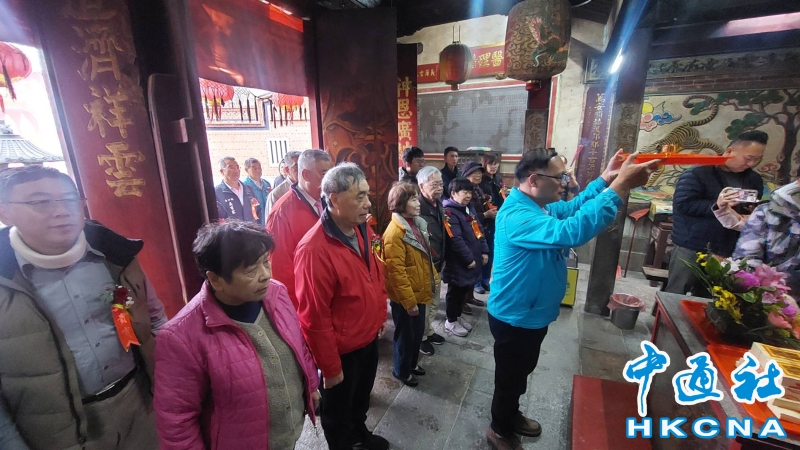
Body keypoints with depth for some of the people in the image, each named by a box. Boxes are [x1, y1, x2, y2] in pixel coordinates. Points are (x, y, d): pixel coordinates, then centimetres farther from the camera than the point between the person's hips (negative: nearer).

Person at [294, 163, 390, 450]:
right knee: (338, 412, 22)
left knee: (362, 398, 32)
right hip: (342, 352, -7)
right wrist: (330, 368, -15)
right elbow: (314, 319, -24)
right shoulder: (314, 249, -31)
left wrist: (380, 316, 14)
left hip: (369, 340, 8)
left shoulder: (364, 230, -5)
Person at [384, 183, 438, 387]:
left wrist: (433, 277, 15)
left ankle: (412, 363, 45)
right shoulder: (395, 233, -24)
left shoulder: (417, 224, 4)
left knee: (418, 331, 23)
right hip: (405, 297, -8)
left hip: (419, 291, 8)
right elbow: (396, 271, -25)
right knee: (406, 334, 12)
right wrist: (408, 300, -21)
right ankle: (401, 371, 35)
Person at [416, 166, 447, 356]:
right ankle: (421, 336, 29)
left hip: (437, 264, 9)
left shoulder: (438, 205, 6)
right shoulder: (417, 208, -24)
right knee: (423, 304, 9)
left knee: (434, 302, 22)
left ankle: (428, 330, 42)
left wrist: (442, 260, 18)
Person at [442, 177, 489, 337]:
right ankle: (451, 322, 23)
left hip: (473, 259, 9)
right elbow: (456, 240, -24)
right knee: (455, 291, 6)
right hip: (458, 262, -9)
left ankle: (458, 316, 37)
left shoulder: (468, 210, 12)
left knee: (464, 290, 20)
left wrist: (484, 251, 7)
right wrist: (468, 259, -19)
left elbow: (479, 231, 15)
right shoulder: (449, 212, -18)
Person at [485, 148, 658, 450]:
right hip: (514, 319, -10)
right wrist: (621, 186, -39)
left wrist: (606, 178, 6)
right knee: (510, 379, 14)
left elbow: (572, 208, 19)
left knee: (521, 373, 29)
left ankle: (511, 416, 53)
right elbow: (571, 231, -45)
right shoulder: (517, 215, -32)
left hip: (532, 314, 10)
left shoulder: (539, 206, 2)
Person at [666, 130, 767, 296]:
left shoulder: (754, 179, 10)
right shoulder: (698, 173, -11)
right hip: (691, 248, -6)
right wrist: (716, 206, -23)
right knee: (675, 296, 4)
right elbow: (682, 204, -19)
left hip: (725, 251, 6)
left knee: (705, 299, 16)